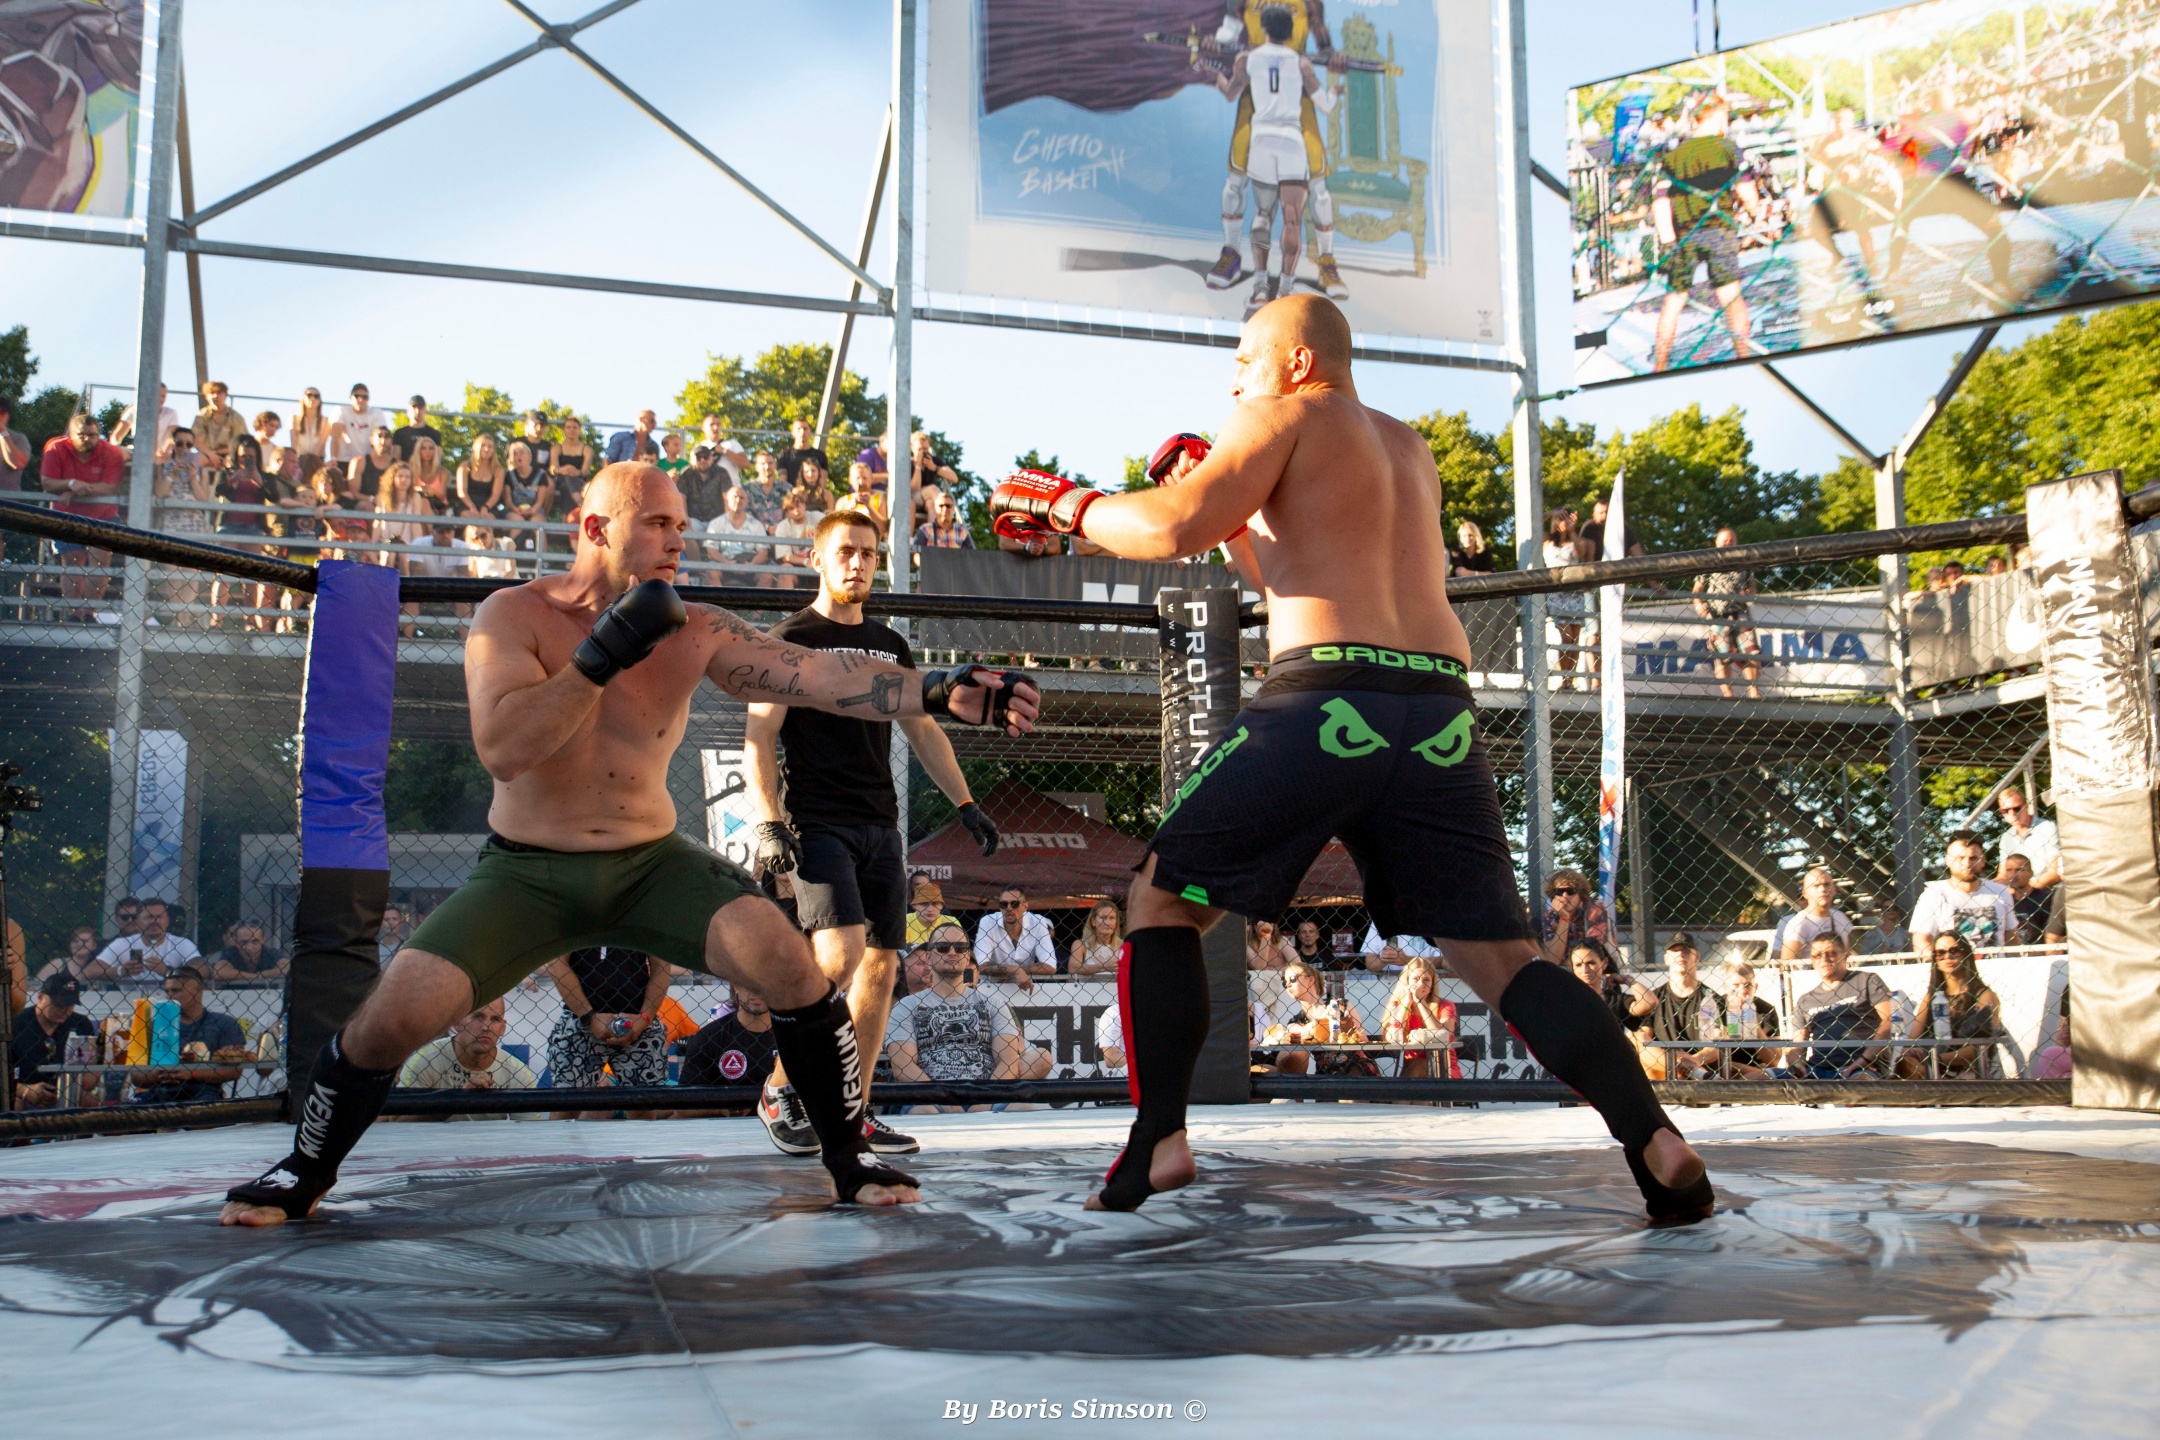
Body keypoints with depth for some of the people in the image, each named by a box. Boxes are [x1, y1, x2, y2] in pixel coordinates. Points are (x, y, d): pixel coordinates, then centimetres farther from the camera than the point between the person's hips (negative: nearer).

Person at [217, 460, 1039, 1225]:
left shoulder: (695, 633, -6)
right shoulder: (515, 616, -11)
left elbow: (820, 676, -17)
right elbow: (501, 748, -25)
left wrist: (946, 694, -29)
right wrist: (604, 654, -31)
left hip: (652, 864, 1)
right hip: (526, 872, -1)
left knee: (789, 963, -21)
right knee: (395, 1015, -16)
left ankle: (849, 1161, -1)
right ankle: (305, 1172, 15)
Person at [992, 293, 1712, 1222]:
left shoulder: (1284, 416, 8)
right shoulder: (1409, 450, 29)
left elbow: (1175, 528, -6)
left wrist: (1066, 505, 9)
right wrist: (1238, 516, 32)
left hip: (1326, 700, -6)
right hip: (1440, 709, 6)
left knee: (1161, 901, 9)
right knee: (1498, 953, 8)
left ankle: (1159, 1140, 1)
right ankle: (1655, 1141, -7)